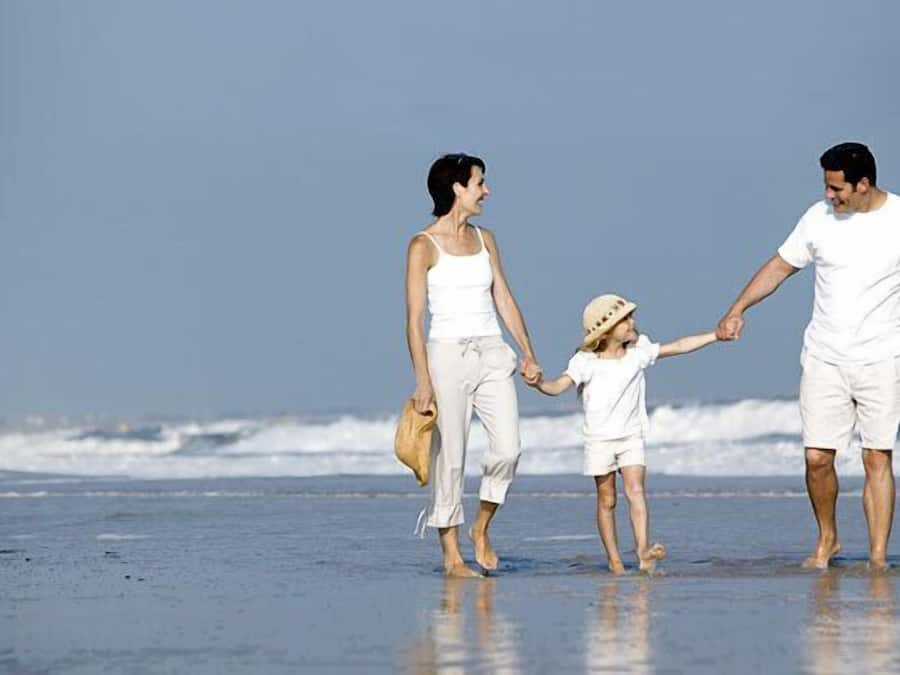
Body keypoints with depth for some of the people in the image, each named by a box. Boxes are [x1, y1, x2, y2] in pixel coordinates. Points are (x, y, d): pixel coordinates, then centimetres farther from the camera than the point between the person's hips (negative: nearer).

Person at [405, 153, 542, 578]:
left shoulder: (484, 239, 13)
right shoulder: (424, 245, -4)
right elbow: (414, 319, -7)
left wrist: (527, 352, 6)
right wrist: (423, 381, -13)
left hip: (492, 354, 5)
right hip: (448, 354, -5)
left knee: (508, 448, -10)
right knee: (449, 457, -2)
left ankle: (481, 528, 12)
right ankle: (451, 555, 6)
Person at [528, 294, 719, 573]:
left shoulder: (638, 353, 3)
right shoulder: (586, 362, -9)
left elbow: (678, 347, 9)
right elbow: (559, 386, -18)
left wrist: (716, 335, 8)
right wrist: (539, 383, -40)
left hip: (632, 437, 2)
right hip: (599, 439, -2)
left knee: (636, 490, -17)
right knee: (606, 500, 4)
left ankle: (643, 548, -30)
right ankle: (613, 559, 10)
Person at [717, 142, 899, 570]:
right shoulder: (819, 218, 2)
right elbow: (781, 266, 12)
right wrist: (737, 310, 7)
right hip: (823, 358, 2)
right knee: (817, 457, -3)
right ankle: (827, 540, 19)